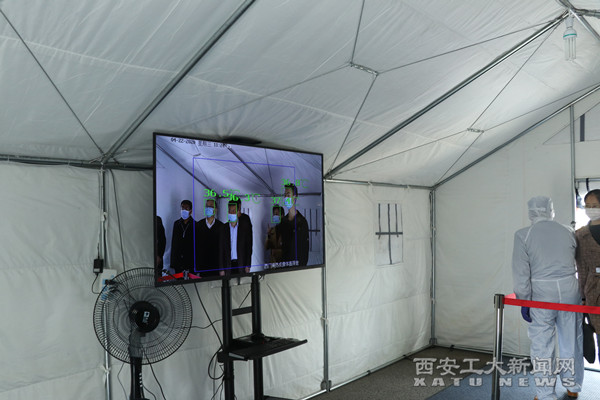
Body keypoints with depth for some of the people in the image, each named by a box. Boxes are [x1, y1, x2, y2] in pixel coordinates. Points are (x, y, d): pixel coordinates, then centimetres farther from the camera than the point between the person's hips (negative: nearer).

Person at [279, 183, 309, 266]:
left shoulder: (302, 221, -9)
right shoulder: (283, 221, 8)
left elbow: (305, 247, -9)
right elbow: (282, 244, 12)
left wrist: (302, 265, -13)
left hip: (298, 263, -4)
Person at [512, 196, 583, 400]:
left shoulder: (523, 235, -6)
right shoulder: (568, 232, 3)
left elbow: (521, 272, -8)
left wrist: (524, 301, -2)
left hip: (541, 294, -3)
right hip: (570, 290, 3)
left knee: (542, 346, 4)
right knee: (571, 341, 16)